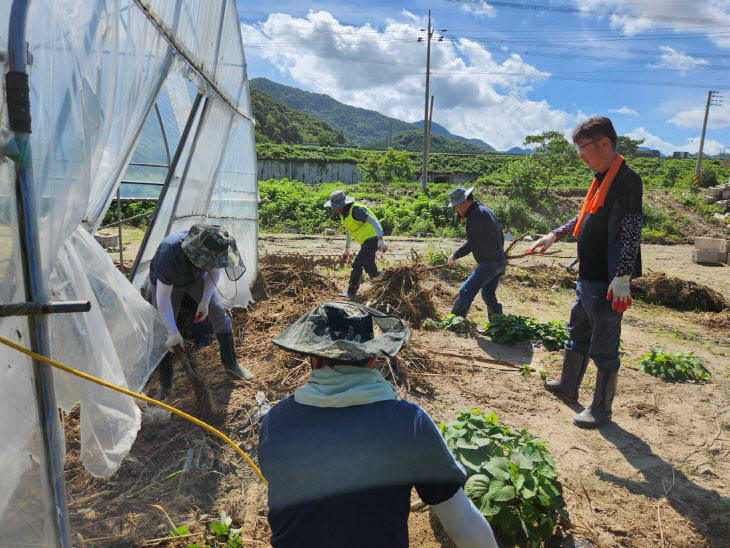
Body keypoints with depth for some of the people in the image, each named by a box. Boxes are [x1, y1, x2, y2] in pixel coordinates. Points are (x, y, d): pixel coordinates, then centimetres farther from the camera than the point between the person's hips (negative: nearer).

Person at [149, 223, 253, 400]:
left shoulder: (214, 246, -32)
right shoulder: (170, 252, -46)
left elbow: (214, 271, -9)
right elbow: (163, 295, -38)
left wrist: (205, 301, -16)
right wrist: (173, 331, -39)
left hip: (196, 279, 4)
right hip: (165, 284, -4)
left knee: (220, 314, -4)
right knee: (162, 333, -5)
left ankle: (231, 366, 12)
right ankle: (165, 387, 11)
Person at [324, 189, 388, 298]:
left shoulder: (356, 210, -23)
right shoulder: (343, 212, 6)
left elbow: (374, 222, -29)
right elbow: (349, 231, 19)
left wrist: (381, 241, -38)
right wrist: (346, 249, 21)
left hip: (372, 239, -10)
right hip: (366, 241, 10)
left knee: (357, 264, -11)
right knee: (368, 266, 17)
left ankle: (351, 291, -3)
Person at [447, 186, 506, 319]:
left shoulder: (475, 216, -16)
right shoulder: (487, 211, 15)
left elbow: (472, 244, -21)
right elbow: (501, 236, 22)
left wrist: (455, 255, -9)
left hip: (488, 263, -10)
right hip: (500, 261, 10)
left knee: (466, 292, -5)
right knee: (488, 294, 17)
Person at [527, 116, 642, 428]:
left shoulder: (626, 179, -16)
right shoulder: (601, 179, 12)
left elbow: (632, 231, -21)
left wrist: (623, 277, -24)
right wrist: (555, 235, 14)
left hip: (608, 282, -10)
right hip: (588, 276, 10)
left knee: (603, 347, 3)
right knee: (577, 335, 22)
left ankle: (601, 409, 20)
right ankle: (568, 387, 40)